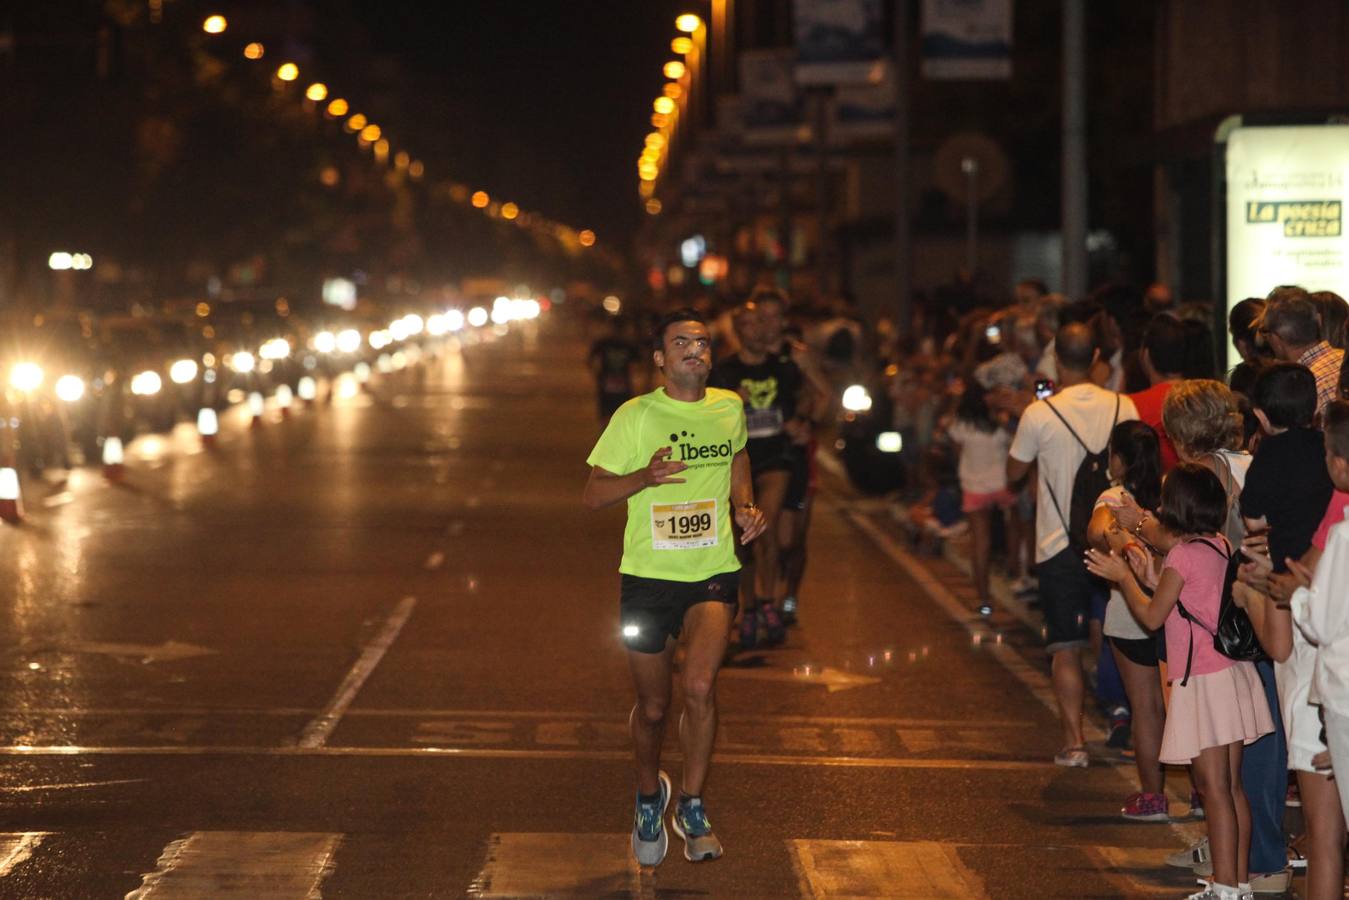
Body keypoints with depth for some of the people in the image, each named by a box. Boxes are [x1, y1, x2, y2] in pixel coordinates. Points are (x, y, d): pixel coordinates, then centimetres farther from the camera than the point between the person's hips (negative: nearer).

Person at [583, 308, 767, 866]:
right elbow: (592, 495, -6)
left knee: (700, 686, -21)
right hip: (649, 575, -1)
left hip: (714, 573, 1)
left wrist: (745, 506, 8)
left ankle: (692, 807, -3)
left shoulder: (728, 408, 3)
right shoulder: (635, 416, -7)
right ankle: (649, 795, 39)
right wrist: (644, 477, -24)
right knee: (652, 708, 8)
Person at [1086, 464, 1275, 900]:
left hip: (1203, 681, -8)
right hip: (1233, 676, 8)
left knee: (1214, 786, -5)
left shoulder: (1183, 555, -15)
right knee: (1232, 786, 12)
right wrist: (1148, 571, 21)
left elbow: (1152, 616, -9)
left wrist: (1123, 577, 3)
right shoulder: (1222, 547, 9)